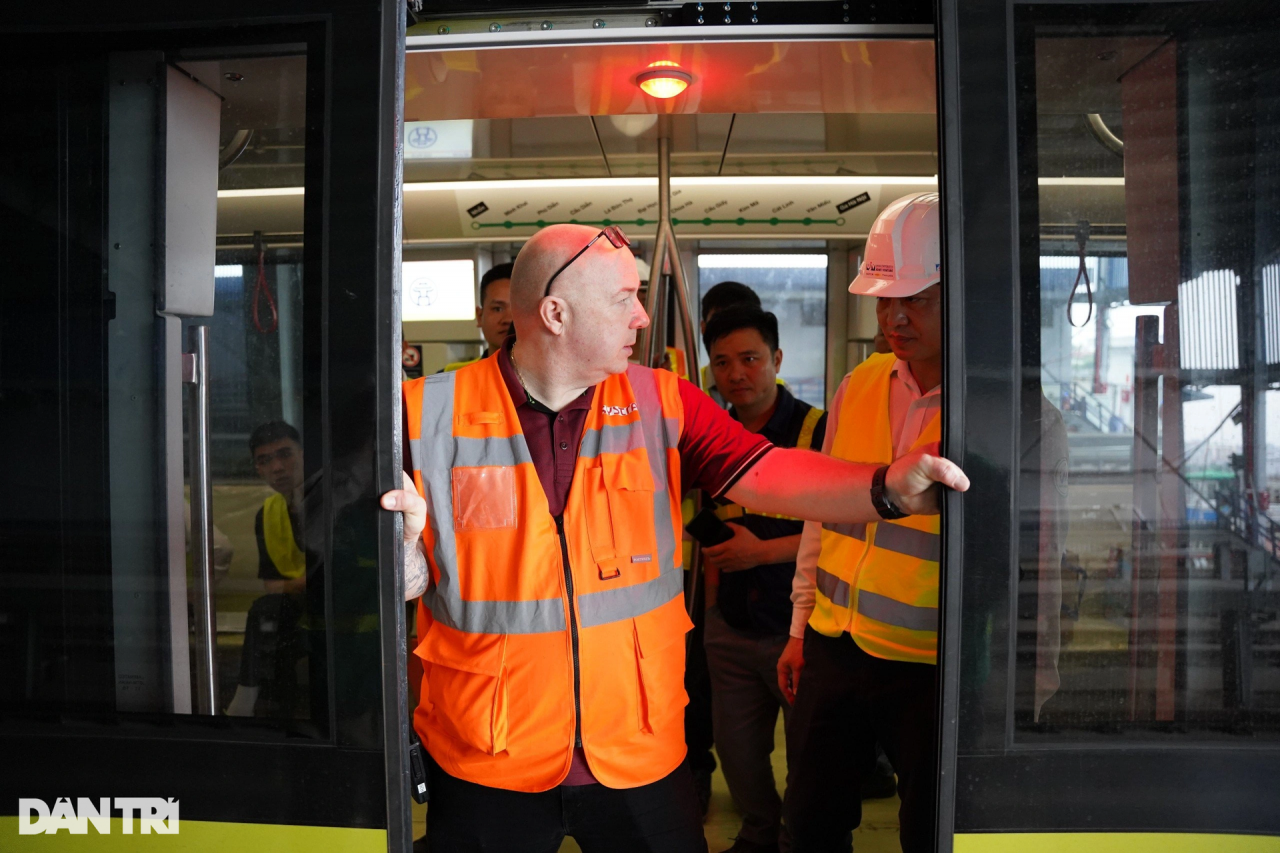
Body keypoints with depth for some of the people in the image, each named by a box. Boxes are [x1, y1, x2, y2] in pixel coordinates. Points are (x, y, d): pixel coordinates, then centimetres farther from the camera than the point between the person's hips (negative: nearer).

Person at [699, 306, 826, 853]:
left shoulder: (818, 429, -11)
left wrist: (763, 550, -19)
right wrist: (711, 602, 14)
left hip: (801, 624, -5)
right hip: (731, 626, 5)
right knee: (735, 747, 16)